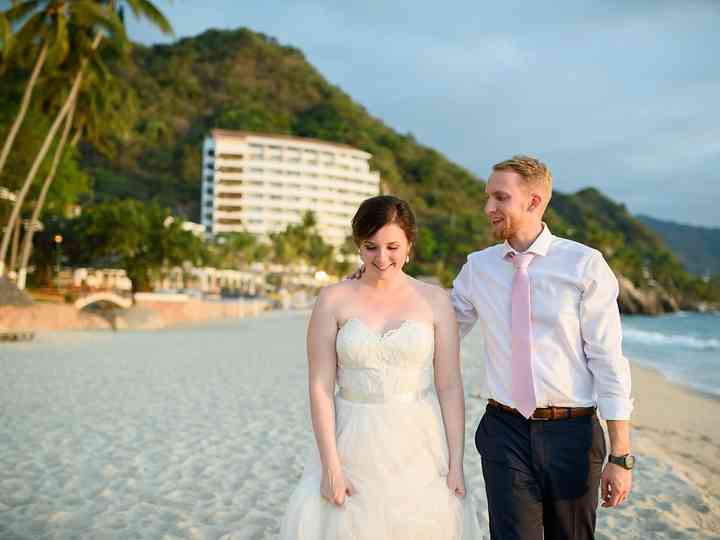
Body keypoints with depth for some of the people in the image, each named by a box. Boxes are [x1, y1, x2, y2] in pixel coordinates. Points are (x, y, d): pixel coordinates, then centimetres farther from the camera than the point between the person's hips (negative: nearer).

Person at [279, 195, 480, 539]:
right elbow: (320, 387, -4)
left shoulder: (435, 300, 0)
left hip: (420, 449, 1)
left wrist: (456, 463, -3)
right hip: (354, 446, 0)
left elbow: (450, 387, 0)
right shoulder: (334, 300, -2)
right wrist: (330, 466, -8)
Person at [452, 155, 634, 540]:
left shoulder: (585, 265, -8)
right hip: (505, 433, 2)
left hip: (572, 434, -1)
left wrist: (621, 456, -9)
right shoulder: (477, 267, 2)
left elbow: (609, 360, -8)